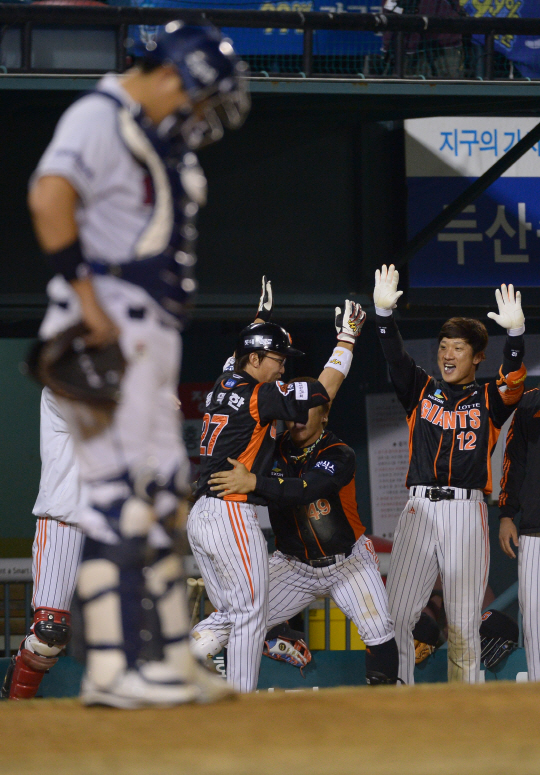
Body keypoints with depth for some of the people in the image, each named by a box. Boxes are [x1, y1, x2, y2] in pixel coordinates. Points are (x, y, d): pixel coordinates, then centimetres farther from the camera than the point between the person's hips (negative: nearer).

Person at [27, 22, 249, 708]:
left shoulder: (159, 139, 21)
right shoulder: (99, 118, -9)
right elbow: (49, 196, -25)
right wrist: (85, 296, -24)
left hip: (148, 335, 10)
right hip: (106, 332, -10)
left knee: (160, 494, 10)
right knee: (121, 492, -11)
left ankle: (171, 662, 15)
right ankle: (112, 669, -11)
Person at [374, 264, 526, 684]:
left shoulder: (489, 398, 8)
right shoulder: (421, 390, 14)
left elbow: (514, 377, -11)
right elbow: (396, 357, -1)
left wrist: (515, 332, -30)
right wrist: (385, 311, -19)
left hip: (467, 512, -2)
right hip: (419, 510, 2)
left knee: (464, 622, -1)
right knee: (395, 614, -3)